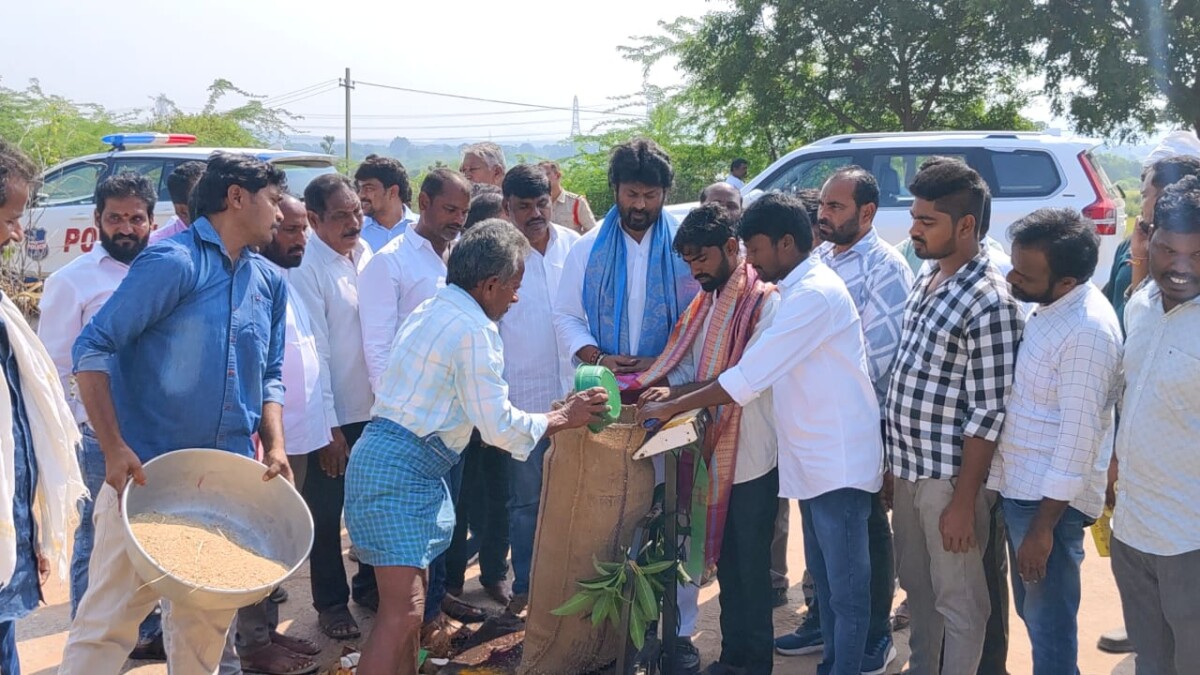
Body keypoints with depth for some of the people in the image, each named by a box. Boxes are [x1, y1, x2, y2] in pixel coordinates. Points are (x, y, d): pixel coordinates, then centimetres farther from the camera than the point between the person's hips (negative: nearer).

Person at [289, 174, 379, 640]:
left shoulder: (368, 256, 2)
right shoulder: (305, 270, -17)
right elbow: (312, 352, -17)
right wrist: (329, 428, -16)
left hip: (374, 408, 6)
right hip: (332, 415, -6)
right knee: (326, 512, 9)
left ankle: (369, 585, 35)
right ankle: (331, 602, 24)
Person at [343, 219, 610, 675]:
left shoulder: (432, 311, 16)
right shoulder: (474, 330, -14)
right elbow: (498, 426, -12)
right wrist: (563, 418, 2)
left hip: (382, 454, 10)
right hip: (402, 468, -10)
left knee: (408, 600, 17)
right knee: (403, 611, -11)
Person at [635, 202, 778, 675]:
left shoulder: (766, 301, -12)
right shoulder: (705, 302, 13)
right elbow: (687, 365, 9)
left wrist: (677, 395, -23)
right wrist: (661, 389, -12)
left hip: (752, 457, -7)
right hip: (713, 454, 7)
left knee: (749, 565, 3)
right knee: (726, 560, 15)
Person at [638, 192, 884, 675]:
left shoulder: (814, 294, -20)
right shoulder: (796, 290, 13)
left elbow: (747, 378, -24)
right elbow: (760, 368, 12)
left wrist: (671, 408, -16)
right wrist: (676, 397, 3)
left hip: (837, 463, -10)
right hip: (813, 460, 10)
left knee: (846, 589, 0)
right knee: (824, 578, 18)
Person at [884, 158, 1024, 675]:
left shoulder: (990, 302, -19)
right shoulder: (927, 276, 7)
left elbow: (988, 414, -19)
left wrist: (964, 501, -18)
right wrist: (894, 464, 15)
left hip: (950, 476, -8)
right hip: (907, 467, 8)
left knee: (957, 599, 7)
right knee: (916, 585, 22)